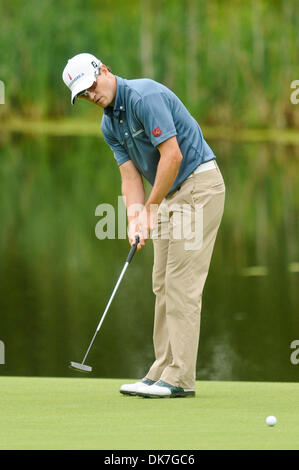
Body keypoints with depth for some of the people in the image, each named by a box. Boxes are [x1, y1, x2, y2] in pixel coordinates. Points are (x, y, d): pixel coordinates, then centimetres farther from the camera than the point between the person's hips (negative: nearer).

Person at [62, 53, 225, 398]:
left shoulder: (144, 96, -19)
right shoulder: (109, 126, 9)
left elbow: (172, 155, -23)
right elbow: (130, 175, 6)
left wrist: (150, 208, -16)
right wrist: (134, 219, -11)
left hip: (198, 184, -9)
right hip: (171, 194, 9)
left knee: (181, 284, -11)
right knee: (163, 285, 8)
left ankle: (180, 378, -10)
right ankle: (163, 371, 12)